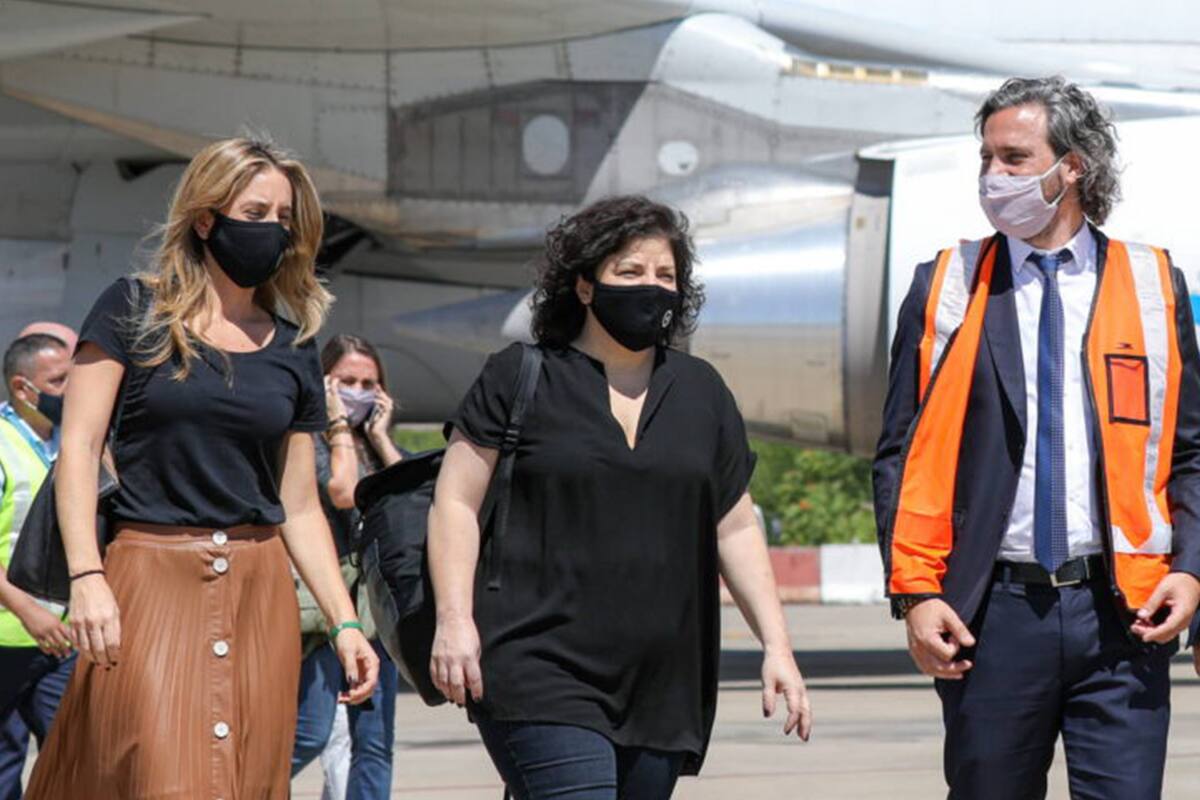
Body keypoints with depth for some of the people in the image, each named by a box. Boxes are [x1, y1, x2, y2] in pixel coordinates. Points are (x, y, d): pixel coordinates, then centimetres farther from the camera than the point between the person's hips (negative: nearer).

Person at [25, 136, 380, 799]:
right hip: (150, 576, -4)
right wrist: (86, 578, -14)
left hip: (260, 593, 4)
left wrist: (344, 622, 8)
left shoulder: (293, 350, 14)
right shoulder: (135, 312, 3)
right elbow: (78, 446, -3)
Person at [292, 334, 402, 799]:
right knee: (310, 734, -12)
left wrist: (379, 435, 4)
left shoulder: (372, 444, 17)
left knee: (375, 742, 3)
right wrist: (340, 424, -7)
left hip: (378, 600, 7)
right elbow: (343, 491, -19)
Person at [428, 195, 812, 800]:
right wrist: (454, 619, -11)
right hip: (542, 675, -5)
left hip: (658, 687, 5)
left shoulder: (701, 392, 16)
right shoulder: (520, 380, 4)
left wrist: (776, 644, 10)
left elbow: (736, 530, 18)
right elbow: (455, 502, 1)